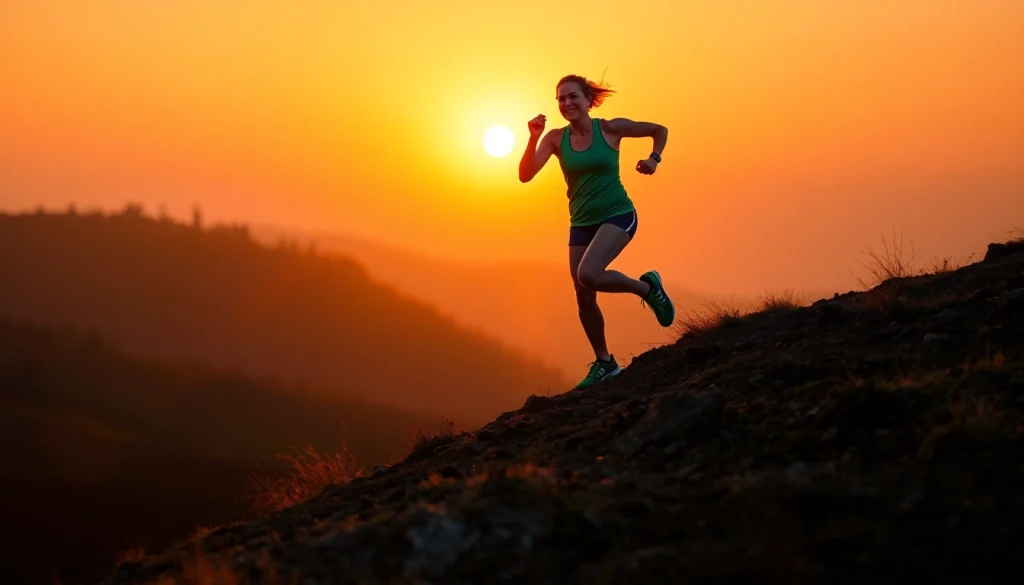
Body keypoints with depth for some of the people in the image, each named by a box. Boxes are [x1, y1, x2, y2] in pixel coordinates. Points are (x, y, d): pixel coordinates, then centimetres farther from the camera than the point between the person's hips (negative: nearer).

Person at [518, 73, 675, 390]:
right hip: (581, 223, 5)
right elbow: (525, 175, -14)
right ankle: (604, 362, 25)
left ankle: (647, 286, -2)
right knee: (584, 297, 6)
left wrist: (654, 159, -9)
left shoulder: (611, 128, -8)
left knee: (588, 275, -28)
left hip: (617, 215, -5)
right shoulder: (556, 138, -2)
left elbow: (660, 130, 7)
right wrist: (533, 139, -26)